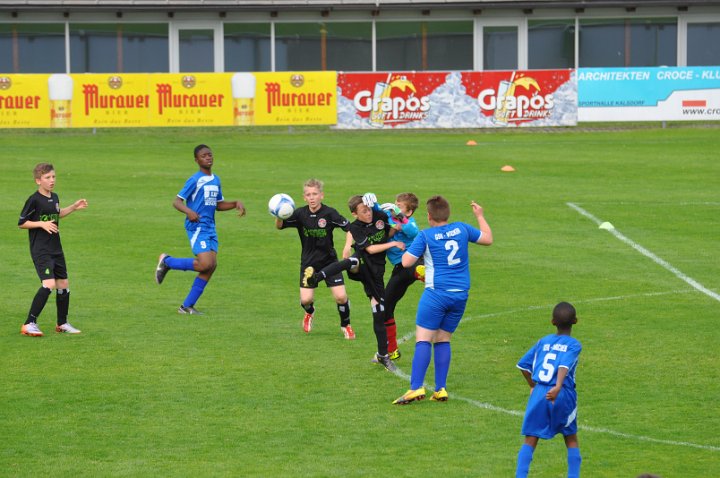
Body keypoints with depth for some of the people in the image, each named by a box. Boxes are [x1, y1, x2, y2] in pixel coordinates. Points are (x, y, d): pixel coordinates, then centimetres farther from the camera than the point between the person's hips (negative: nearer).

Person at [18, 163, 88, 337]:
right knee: (49, 284, -21)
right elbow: (21, 223, -9)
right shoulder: (34, 200, -12)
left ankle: (62, 324, 29)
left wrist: (73, 207, 22)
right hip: (40, 250, -8)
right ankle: (29, 324, -15)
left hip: (56, 249, 8)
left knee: (63, 284, 12)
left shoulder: (55, 198, 10)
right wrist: (42, 224, -19)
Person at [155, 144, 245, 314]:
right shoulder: (195, 180, -9)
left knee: (212, 265, -2)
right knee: (205, 264, -19)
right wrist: (189, 211, -30)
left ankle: (187, 306, 5)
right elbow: (177, 201, -11)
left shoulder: (216, 180, 15)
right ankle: (167, 261, 3)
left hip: (210, 228, 8)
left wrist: (236, 203, 10)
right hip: (197, 228, -8)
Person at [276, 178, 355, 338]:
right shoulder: (300, 214, -10)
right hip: (309, 262, 1)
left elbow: (349, 228, -12)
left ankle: (345, 325, 18)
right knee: (306, 299, -8)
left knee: (341, 296, -10)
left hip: (329, 260, -1)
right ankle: (309, 313, 31)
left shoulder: (329, 213, -15)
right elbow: (279, 226, -16)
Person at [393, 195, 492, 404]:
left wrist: (407, 249, 13)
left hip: (436, 293, -5)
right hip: (461, 294, 5)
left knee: (423, 339, -7)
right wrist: (480, 216, 35)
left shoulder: (425, 236, -5)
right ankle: (440, 389, 7)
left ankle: (416, 387, -18)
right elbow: (488, 238, 21)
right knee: (443, 340, 12)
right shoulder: (461, 229, 7)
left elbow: (406, 262, -8)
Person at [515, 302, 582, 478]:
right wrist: (558, 387, -33)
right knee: (571, 440, 16)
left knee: (530, 441, 4)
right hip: (563, 395, -2)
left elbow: (523, 364, 15)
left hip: (539, 393, 2)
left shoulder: (543, 342, 12)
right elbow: (564, 366, -19)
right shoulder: (574, 345, -1)